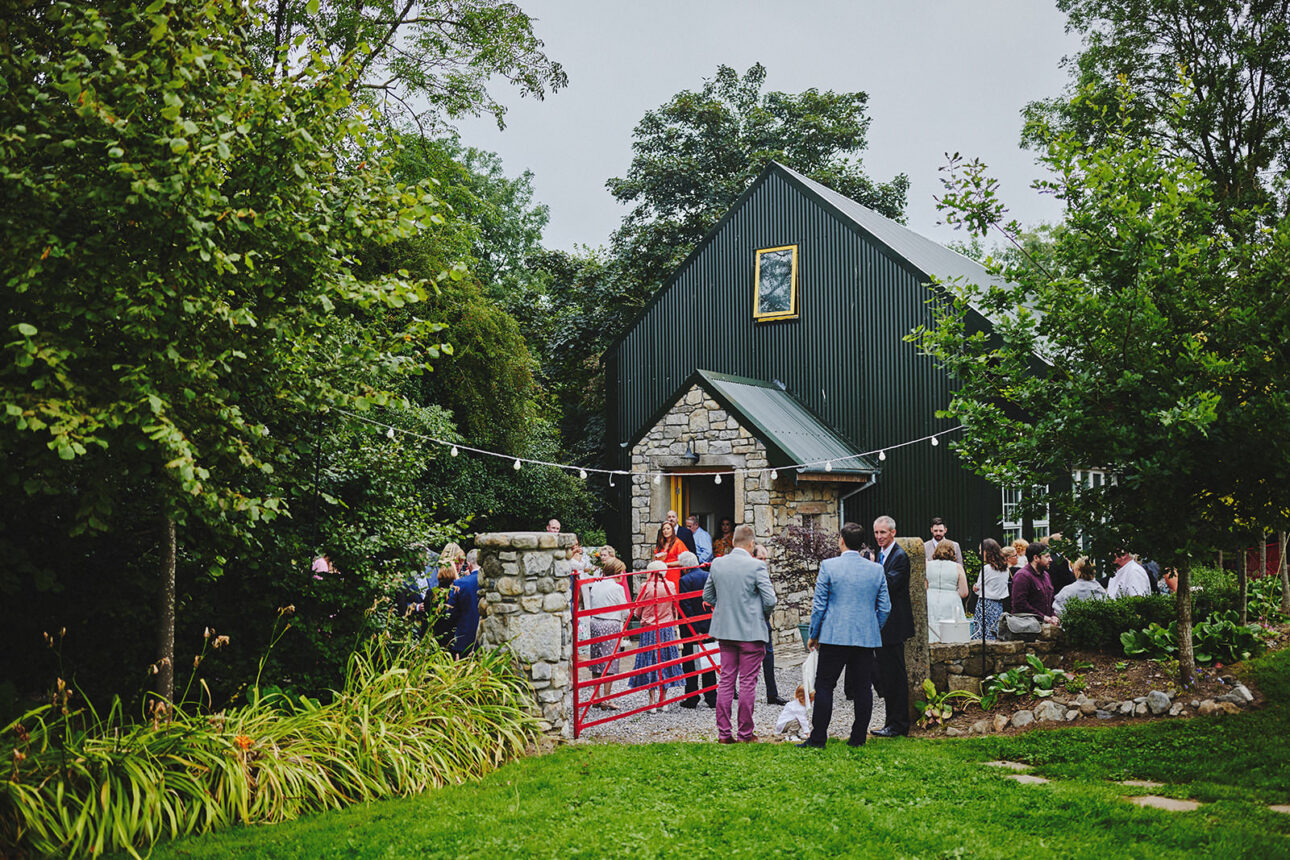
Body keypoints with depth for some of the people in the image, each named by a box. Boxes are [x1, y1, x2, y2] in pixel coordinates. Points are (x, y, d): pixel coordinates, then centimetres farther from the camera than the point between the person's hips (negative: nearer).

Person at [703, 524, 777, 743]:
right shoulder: (756, 566, -14)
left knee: (726, 680, 10)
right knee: (747, 682, 3)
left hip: (725, 630, 5)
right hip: (751, 631, -5)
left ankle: (723, 733, 11)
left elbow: (707, 595, 11)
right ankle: (745, 733, 8)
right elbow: (770, 600, -14)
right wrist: (762, 614, 6)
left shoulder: (717, 564, 1)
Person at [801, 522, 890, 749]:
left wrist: (813, 635, 6)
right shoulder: (876, 570, 4)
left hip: (834, 636, -3)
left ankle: (818, 738, 3)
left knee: (824, 686, 2)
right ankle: (858, 737, 11)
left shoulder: (828, 566, -6)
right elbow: (885, 608, 7)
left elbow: (819, 605, -4)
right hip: (867, 637, 3)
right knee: (863, 687, 8)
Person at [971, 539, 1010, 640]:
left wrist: (975, 587, 18)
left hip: (986, 604, -7)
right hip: (1000, 605, 7)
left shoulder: (986, 568, -13)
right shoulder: (1005, 568, 7)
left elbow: (977, 588, -3)